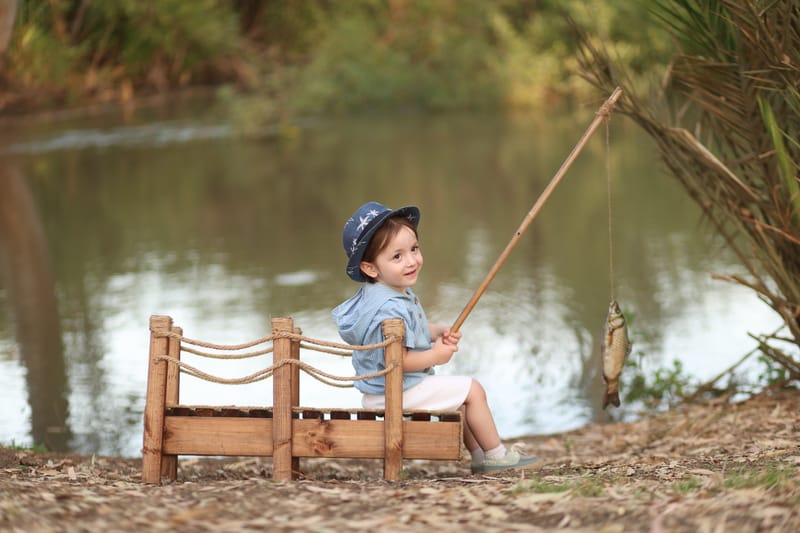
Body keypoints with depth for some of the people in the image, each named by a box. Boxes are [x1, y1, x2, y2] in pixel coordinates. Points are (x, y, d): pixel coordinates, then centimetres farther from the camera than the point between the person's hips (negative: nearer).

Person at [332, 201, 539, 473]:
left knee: (461, 397, 28)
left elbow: (412, 331, 20)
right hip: (396, 393, -11)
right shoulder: (392, 309, -30)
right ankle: (496, 454, 10)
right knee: (472, 390, -3)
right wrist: (436, 356, -17)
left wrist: (440, 332, 0)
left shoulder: (400, 294, 4)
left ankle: (479, 456, 31)